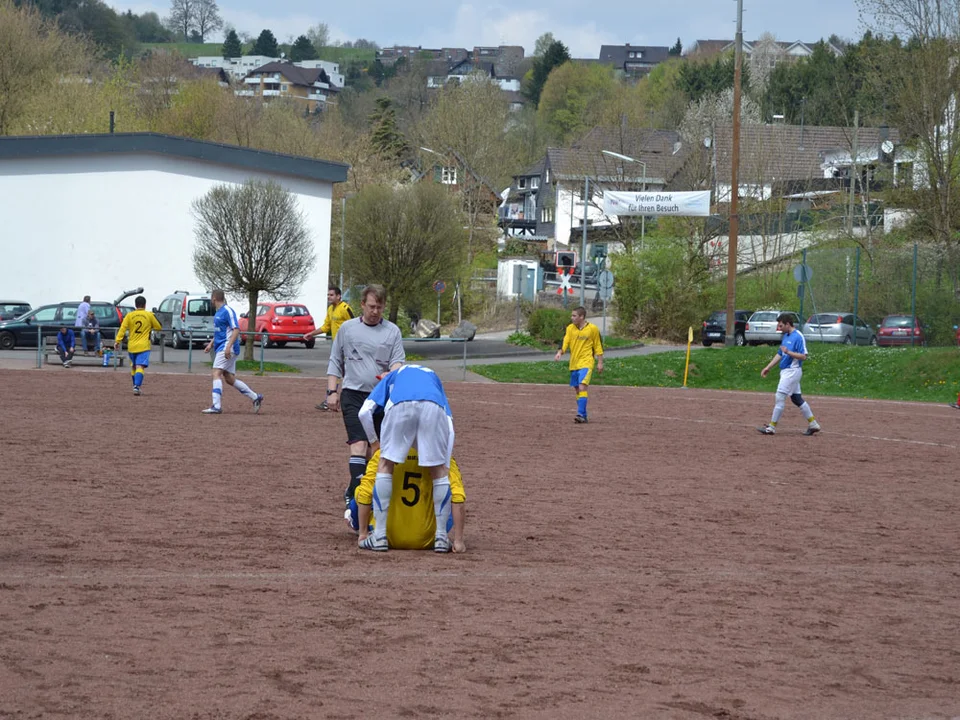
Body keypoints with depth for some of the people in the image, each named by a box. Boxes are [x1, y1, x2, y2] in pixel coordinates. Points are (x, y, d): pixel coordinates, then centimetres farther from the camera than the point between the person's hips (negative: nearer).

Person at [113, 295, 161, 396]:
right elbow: (158, 328, 8)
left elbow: (122, 328, -6)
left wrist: (117, 341, -6)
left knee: (133, 367, 20)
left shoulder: (129, 315, 2)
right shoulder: (149, 315, -1)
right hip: (143, 346, -3)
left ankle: (136, 386, 31)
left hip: (131, 346, 3)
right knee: (140, 367, -11)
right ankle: (137, 386, -30)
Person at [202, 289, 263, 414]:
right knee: (230, 379, 9)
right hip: (220, 348, 10)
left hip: (226, 348, -10)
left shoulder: (228, 311, -11)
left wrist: (228, 346, -26)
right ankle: (256, 397, 18)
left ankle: (216, 406, -25)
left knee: (216, 373, -19)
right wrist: (211, 344, 21)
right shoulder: (218, 313, 18)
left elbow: (236, 330, -18)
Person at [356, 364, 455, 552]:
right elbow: (449, 428, 30)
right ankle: (442, 537, 17)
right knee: (438, 470, 17)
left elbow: (365, 411, 24)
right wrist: (446, 466, 29)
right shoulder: (433, 377, 43)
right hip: (434, 406, 1)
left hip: (400, 404, -1)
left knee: (386, 464, 15)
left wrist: (375, 443, 37)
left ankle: (379, 536, 13)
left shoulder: (392, 376, 42)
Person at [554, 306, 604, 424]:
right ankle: (583, 416, 18)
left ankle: (581, 414, -24)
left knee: (582, 387, -20)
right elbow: (565, 342, -4)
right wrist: (560, 352, -23)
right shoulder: (570, 328, 5)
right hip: (574, 364, 5)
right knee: (577, 390, 9)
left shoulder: (593, 329, -4)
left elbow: (598, 346, 4)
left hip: (586, 363, -5)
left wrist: (600, 362, 4)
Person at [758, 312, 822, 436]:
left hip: (793, 371, -10)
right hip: (786, 371, 10)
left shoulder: (798, 337, -15)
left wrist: (788, 352, -29)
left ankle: (772, 427, -6)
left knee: (780, 397, -9)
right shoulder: (785, 336, 13)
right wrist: (768, 367, 16)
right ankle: (813, 424, 18)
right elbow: (779, 354, 20)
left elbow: (803, 356, -20)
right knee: (796, 398, 13)